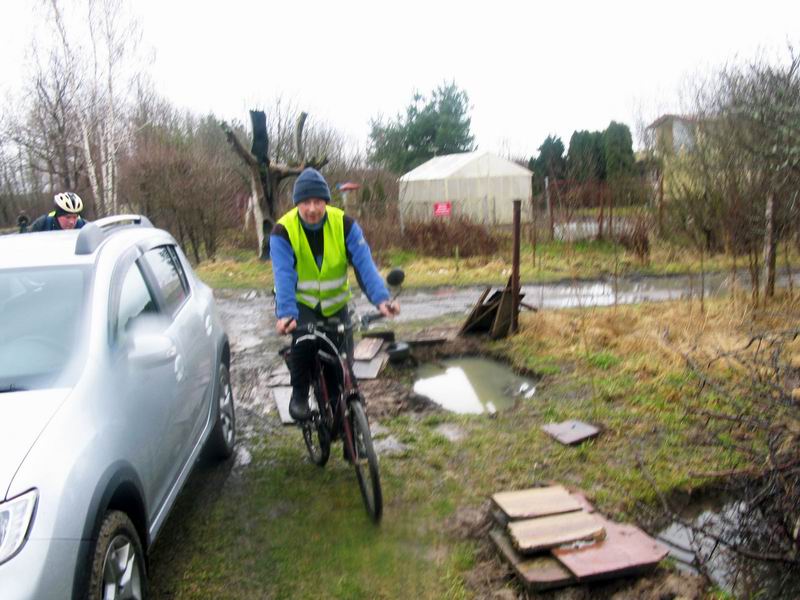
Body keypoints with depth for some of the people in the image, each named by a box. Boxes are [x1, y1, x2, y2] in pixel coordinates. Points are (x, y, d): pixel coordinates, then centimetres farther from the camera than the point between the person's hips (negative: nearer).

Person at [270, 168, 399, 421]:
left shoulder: (344, 224, -16)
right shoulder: (283, 231, -20)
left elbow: (364, 264, -25)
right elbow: (283, 276, -30)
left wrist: (381, 298, -40)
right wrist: (286, 314, -45)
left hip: (335, 303, 3)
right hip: (300, 302, -2)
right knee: (305, 342, -30)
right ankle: (299, 395, -5)